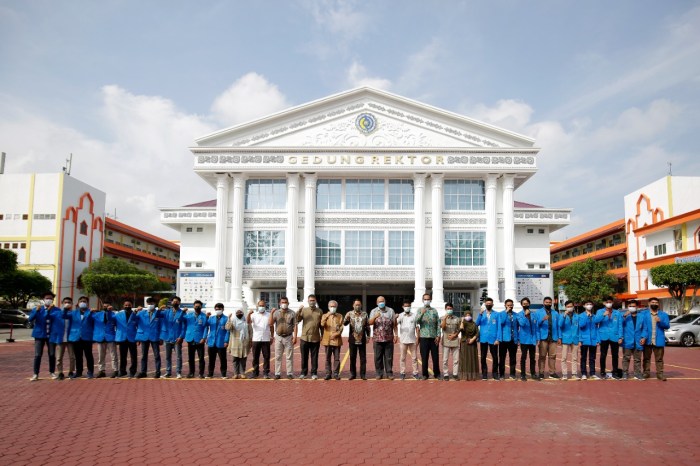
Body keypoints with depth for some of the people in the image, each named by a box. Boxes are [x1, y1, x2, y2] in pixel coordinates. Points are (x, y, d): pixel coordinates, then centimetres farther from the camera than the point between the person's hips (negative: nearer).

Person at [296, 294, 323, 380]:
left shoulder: (319, 311, 6)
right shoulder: (303, 310, 5)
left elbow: (321, 324, 9)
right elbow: (297, 320, -3)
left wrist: (322, 336, 5)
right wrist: (299, 311, -16)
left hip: (315, 338, 0)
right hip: (305, 338, 1)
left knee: (314, 357, 5)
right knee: (304, 357, 7)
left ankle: (314, 373, 14)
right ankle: (303, 373, 18)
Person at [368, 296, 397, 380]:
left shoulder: (391, 311, 6)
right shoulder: (374, 311, 5)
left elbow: (394, 324, 7)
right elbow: (370, 323, -8)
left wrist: (395, 335, 1)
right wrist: (375, 317, -26)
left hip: (389, 338, 0)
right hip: (377, 338, 0)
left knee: (389, 357, 4)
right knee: (378, 357, 4)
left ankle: (389, 373, 13)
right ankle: (379, 373, 13)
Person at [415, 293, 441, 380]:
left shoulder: (434, 310, 8)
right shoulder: (420, 310, 5)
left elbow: (438, 324, 6)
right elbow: (417, 321, -10)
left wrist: (438, 336, -2)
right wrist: (422, 313, -27)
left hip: (434, 337, 1)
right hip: (424, 337, -1)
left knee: (435, 356, 5)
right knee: (424, 357, 2)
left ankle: (436, 373, 18)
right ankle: (425, 374, 13)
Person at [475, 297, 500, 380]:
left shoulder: (496, 314, 3)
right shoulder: (481, 314, 6)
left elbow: (499, 327, 1)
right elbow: (477, 324, -7)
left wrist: (497, 339, -7)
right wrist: (480, 314, -21)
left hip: (493, 339, -1)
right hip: (483, 339, 1)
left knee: (495, 357, 3)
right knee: (483, 357, 5)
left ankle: (495, 373, 14)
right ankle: (484, 374, 14)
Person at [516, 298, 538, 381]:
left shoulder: (533, 314, 7)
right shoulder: (520, 314, -2)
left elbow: (536, 326, 8)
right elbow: (522, 323, -19)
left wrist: (537, 338, 4)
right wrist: (525, 315, -27)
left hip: (532, 339, 3)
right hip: (524, 339, -3)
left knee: (532, 357, 10)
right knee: (523, 357, 1)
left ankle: (533, 373, 19)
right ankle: (522, 374, 7)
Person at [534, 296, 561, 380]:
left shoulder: (555, 314, 16)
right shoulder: (538, 313, 7)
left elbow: (558, 326, 13)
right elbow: (536, 325, -4)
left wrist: (559, 337, 6)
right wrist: (542, 320, -22)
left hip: (553, 338, 3)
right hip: (543, 338, -3)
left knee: (552, 356, 4)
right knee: (542, 356, -2)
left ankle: (552, 373, 11)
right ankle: (541, 373, 1)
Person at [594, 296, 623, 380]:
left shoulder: (617, 313, 8)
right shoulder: (600, 312, 4)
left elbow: (620, 325, 5)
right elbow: (595, 320, -12)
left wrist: (620, 337, -3)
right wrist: (603, 315, -26)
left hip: (615, 337, 1)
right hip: (604, 337, -1)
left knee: (615, 355, 7)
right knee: (603, 355, 3)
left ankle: (615, 373, 18)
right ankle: (602, 373, 12)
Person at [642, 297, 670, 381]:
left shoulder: (663, 314, 5)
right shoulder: (644, 314, 2)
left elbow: (667, 326, -2)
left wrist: (660, 321, -21)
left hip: (658, 340, 0)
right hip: (647, 340, 0)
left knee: (659, 358, 5)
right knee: (646, 358, 9)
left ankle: (660, 373, 11)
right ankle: (646, 372, 17)